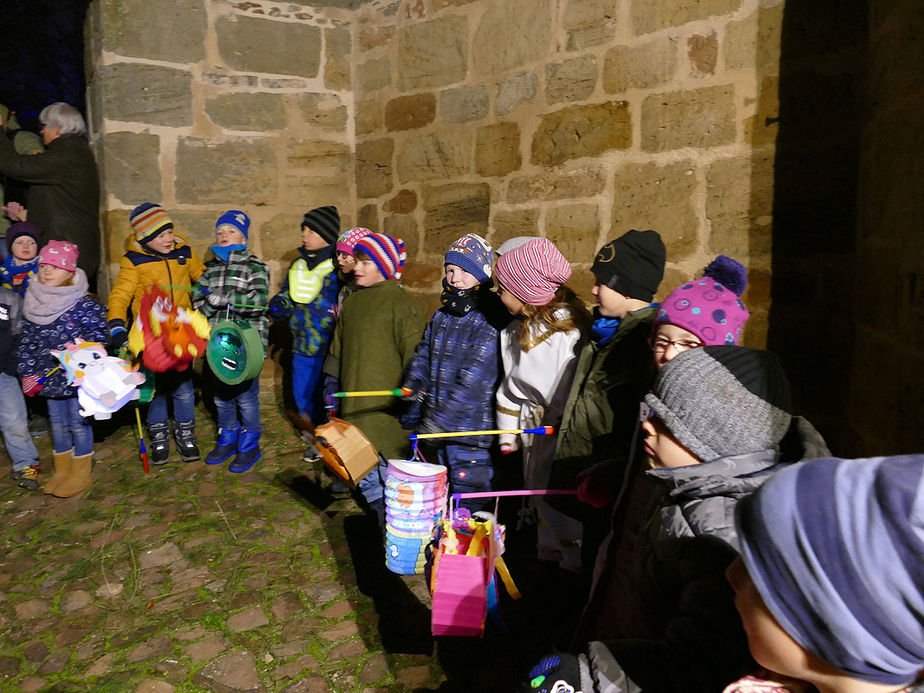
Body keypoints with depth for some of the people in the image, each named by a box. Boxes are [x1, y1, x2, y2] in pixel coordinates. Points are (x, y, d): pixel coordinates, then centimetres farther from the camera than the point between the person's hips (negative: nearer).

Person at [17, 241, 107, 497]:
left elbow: (98, 339, -13)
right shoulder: (32, 305, 5)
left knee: (78, 424, 5)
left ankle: (80, 475, 21)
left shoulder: (85, 304, -13)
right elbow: (27, 342, 9)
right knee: (57, 424, 17)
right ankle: (62, 473, 32)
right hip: (49, 379, 6)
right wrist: (28, 373, 3)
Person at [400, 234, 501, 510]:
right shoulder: (440, 318, 9)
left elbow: (472, 384, -21)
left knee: (467, 507, 4)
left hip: (470, 433, -7)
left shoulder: (489, 325, -15)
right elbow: (420, 365, 11)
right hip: (434, 429, 7)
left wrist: (437, 422, -20)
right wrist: (411, 420, 8)